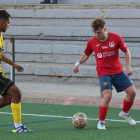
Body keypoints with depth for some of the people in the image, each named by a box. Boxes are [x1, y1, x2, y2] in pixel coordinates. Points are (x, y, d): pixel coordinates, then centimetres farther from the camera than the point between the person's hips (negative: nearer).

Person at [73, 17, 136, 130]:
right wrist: (78, 64, 13)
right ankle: (101, 122, -6)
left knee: (132, 92, -3)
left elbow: (126, 51, 2)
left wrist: (128, 66, -4)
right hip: (103, 73, -2)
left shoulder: (116, 38, -9)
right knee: (107, 95, -23)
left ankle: (125, 113, 24)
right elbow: (86, 55, 15)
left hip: (118, 71, 2)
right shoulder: (92, 42, -6)